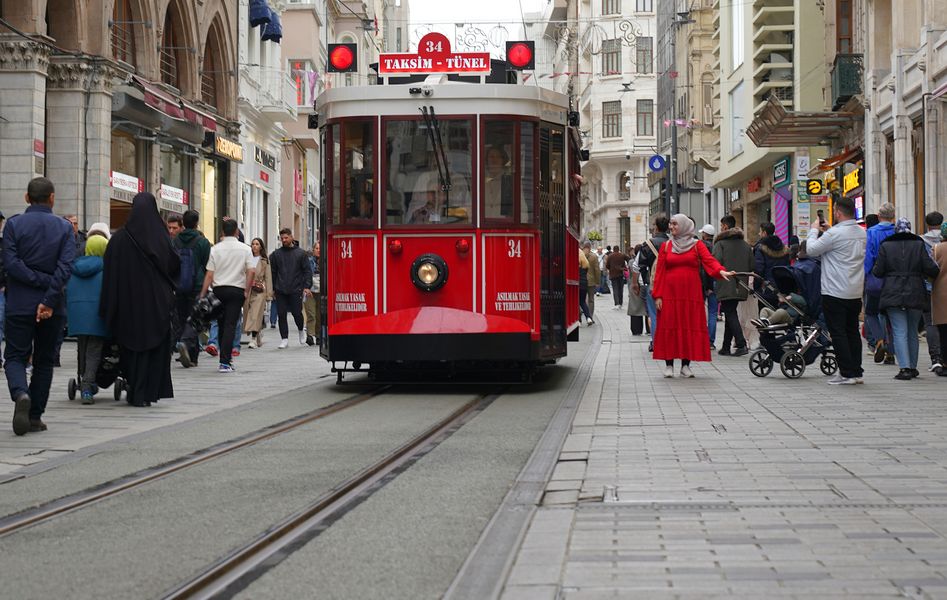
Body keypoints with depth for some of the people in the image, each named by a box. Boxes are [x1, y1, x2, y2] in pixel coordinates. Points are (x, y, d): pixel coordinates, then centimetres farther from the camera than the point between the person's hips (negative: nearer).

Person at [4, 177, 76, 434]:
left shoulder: (13, 224, -1)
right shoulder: (64, 228, 1)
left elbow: (10, 263, -12)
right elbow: (65, 267, -11)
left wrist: (38, 280, -8)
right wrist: (49, 301, -14)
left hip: (19, 305, -1)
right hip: (52, 307, 1)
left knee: (15, 356, 5)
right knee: (44, 360, 12)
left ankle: (21, 394, -24)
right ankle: (35, 416, 11)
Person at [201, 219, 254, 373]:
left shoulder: (215, 249, 2)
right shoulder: (245, 249, 0)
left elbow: (209, 274, -1)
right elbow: (251, 272, -8)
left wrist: (203, 295, 3)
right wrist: (247, 291, -1)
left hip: (218, 289, 2)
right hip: (237, 290, -2)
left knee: (221, 324, 15)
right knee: (230, 325, -5)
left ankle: (226, 356, 24)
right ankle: (225, 362, -13)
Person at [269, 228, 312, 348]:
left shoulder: (301, 253, 4)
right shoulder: (276, 254, 8)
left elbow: (307, 271, 3)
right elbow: (272, 272, 11)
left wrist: (306, 286, -7)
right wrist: (272, 288, 4)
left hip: (296, 290, -2)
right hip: (280, 291, 2)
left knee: (297, 313, -1)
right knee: (281, 315, -1)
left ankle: (301, 330, 28)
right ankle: (284, 339, 5)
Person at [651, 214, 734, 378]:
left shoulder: (697, 245, 7)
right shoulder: (666, 246, 9)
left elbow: (709, 260, -8)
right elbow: (659, 272, 5)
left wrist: (721, 271, -28)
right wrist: (657, 295, -2)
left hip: (691, 295, 0)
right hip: (670, 294, 0)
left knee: (690, 327, -1)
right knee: (669, 328, -3)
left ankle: (686, 365, 6)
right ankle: (669, 365, 3)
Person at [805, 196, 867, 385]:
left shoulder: (835, 234, -18)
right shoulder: (862, 233, 7)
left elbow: (811, 249, -9)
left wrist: (814, 231, 6)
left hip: (835, 293, -7)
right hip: (856, 293, 7)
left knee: (838, 333, -2)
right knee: (853, 332, 14)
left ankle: (847, 373, -5)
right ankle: (857, 372, 16)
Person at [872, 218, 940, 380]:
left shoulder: (886, 246, -2)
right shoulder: (919, 244, -1)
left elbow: (878, 272, -2)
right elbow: (931, 269, -6)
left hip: (893, 295, -1)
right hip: (915, 295, 1)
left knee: (900, 332, -4)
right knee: (912, 332, 15)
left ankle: (905, 368, -16)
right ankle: (912, 367, 21)